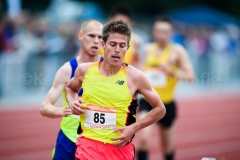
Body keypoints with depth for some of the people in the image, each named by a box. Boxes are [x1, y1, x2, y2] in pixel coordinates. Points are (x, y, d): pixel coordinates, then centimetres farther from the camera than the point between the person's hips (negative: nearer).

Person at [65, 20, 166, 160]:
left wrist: (134, 128, -9)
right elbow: (70, 88, 25)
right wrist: (72, 102, 3)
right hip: (88, 145, 1)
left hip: (120, 147, -1)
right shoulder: (84, 70, 1)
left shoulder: (135, 77, -6)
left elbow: (160, 109, 3)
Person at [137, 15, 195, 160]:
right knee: (144, 138, -22)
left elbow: (190, 76, -15)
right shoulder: (147, 49, 3)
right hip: (147, 101, 1)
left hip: (167, 103, -1)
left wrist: (171, 72, -30)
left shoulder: (177, 51, -8)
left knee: (167, 145, 15)